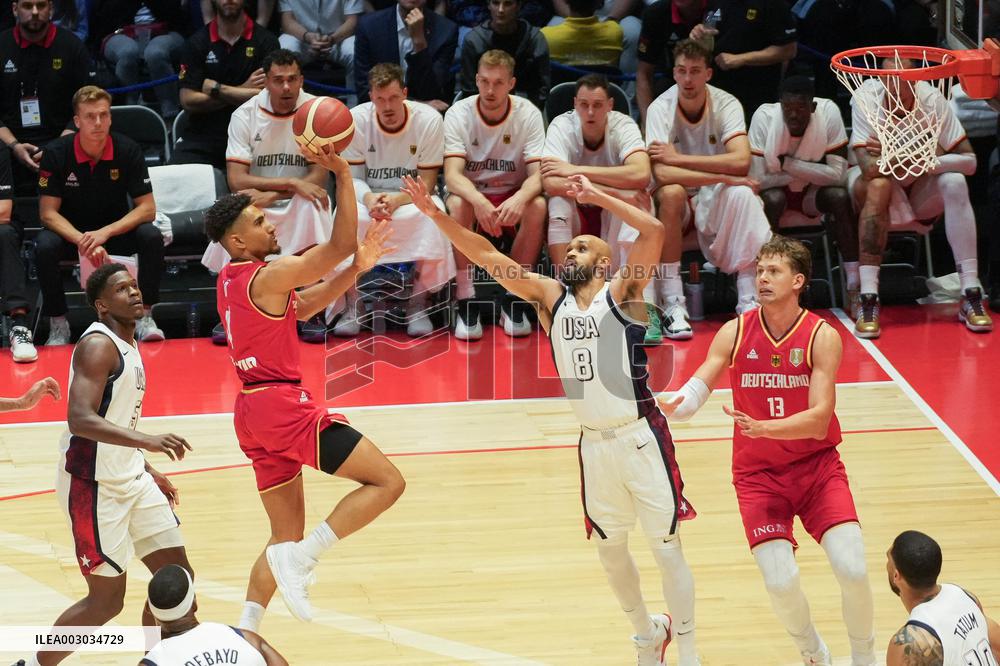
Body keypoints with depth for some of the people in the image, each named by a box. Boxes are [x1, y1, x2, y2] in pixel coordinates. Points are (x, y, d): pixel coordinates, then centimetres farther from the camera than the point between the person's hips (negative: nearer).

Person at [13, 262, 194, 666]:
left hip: (130, 479, 9)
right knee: (107, 599, -2)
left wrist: (148, 472, 22)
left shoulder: (127, 346, 11)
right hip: (93, 486, -9)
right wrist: (148, 441, -41)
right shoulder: (98, 346, -18)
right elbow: (80, 420, -32)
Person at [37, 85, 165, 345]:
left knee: (152, 236, -28)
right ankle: (58, 325, -15)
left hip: (116, 230, 1)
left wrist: (104, 233, -28)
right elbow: (48, 212, -15)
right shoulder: (56, 153, -16)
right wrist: (83, 241, -32)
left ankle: (144, 317, -14)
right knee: (44, 246, -32)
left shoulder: (128, 150, -13)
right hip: (70, 233, -1)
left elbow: (147, 208, -13)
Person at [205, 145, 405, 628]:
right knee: (387, 481, -7)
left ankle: (244, 633, 6)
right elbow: (340, 245, -16)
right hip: (283, 405, -10)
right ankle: (299, 561, -15)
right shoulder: (268, 275, -13)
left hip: (254, 409, 10)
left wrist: (355, 269, 12)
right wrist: (343, 174, -17)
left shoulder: (232, 280, 15)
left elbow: (302, 306, 22)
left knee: (287, 534, 16)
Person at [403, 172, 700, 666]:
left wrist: (596, 196, -16)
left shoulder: (621, 292, -5)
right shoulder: (550, 297, 7)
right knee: (609, 549, 16)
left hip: (639, 437, -5)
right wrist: (435, 213, -8)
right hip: (594, 443, 6)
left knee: (666, 546, 0)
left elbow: (654, 231, -20)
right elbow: (487, 257, 1)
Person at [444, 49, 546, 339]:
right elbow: (452, 174, -22)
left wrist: (520, 198, -42)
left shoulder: (528, 114, -9)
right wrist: (479, 201, -45)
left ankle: (513, 301, -20)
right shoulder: (459, 113, -11)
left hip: (512, 199, 1)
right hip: (471, 194, -1)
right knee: (457, 204, -35)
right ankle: (466, 302, -27)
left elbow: (538, 174, -18)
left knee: (538, 206, -32)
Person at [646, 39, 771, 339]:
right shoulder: (660, 108, -14)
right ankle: (673, 305, -33)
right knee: (671, 193, -35)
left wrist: (678, 158, -27)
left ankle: (749, 302, -29)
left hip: (715, 201, 1)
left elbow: (741, 161, -27)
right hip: (679, 202, -1)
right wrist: (722, 176, -32)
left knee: (742, 194, -31)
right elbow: (661, 174, -28)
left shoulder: (726, 104, -10)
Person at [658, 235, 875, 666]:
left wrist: (762, 428, -35)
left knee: (852, 569, -16)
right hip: (758, 473, 1)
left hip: (817, 465, -1)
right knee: (780, 581, -15)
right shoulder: (735, 332, -5)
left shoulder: (822, 336, -11)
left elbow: (819, 420, -20)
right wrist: (669, 407, -36)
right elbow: (696, 391, -13)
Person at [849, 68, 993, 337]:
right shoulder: (866, 97, -25)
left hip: (919, 185, 2)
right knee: (879, 185, -35)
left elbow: (969, 161, -21)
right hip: (874, 184, -2)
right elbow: (870, 167, -34)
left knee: (955, 182, -27)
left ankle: (971, 296, -25)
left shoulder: (932, 99, -20)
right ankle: (868, 300, -37)